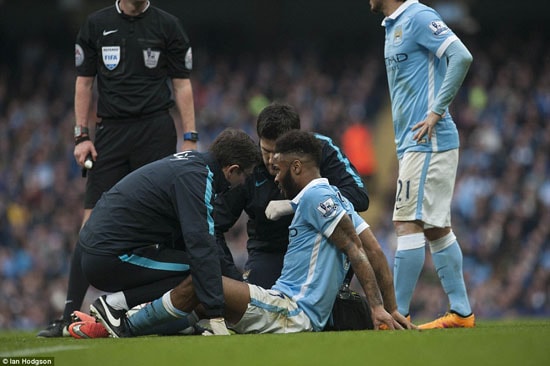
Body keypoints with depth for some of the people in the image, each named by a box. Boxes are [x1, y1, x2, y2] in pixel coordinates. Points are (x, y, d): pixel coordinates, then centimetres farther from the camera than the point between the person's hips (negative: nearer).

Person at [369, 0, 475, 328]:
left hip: (428, 142, -10)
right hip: (413, 143, 10)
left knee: (409, 224, -11)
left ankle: (397, 314, -11)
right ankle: (461, 313, 13)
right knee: (436, 228, 10)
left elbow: (462, 57, -22)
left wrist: (436, 112, -20)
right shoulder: (393, 27, 17)